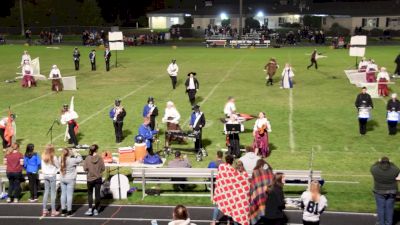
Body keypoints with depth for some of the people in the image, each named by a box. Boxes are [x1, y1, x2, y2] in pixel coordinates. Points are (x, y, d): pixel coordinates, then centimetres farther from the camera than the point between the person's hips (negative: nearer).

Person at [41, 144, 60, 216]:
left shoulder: (43, 157, -3)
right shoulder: (54, 157, -16)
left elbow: (42, 167, 4)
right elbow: (58, 166, -6)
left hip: (45, 176, 5)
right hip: (52, 176, -5)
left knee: (46, 192, 13)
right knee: (53, 192, 1)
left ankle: (44, 210, 15)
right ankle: (53, 211, 4)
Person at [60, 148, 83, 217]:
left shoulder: (61, 160, -4)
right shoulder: (72, 160, -18)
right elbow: (80, 159, -10)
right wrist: (76, 153, 3)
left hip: (63, 179, 5)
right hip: (70, 180, -5)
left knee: (63, 194, 13)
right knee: (69, 195, 0)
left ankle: (63, 210, 20)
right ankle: (69, 211, 4)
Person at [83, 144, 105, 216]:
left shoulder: (88, 158, -10)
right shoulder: (99, 158, -10)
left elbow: (85, 168, -9)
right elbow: (103, 168, -7)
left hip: (90, 178, 0)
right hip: (98, 178, 0)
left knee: (90, 194, 13)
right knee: (97, 194, 8)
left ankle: (90, 209, 4)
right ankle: (96, 210, 12)